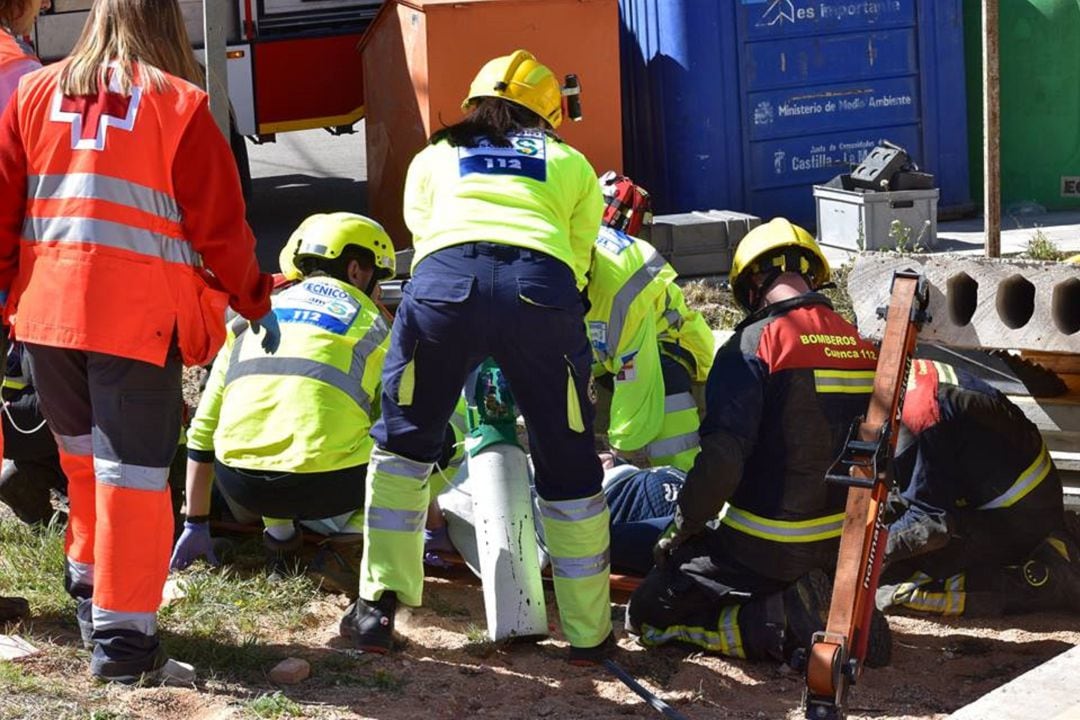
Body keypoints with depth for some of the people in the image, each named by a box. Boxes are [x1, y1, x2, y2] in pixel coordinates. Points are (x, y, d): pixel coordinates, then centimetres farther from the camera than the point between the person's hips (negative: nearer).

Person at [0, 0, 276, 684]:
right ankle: (123, 636, -1)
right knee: (133, 472, -1)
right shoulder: (179, 105, -4)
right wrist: (256, 302, 12)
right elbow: (220, 225, -2)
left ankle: (91, 591, 36)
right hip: (136, 318, -5)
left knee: (84, 457, 23)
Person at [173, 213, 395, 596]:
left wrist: (196, 524, 32)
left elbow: (203, 430, 24)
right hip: (325, 487, -4)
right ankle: (341, 547, 5)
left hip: (239, 483, 4)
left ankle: (280, 537, 20)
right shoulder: (374, 325, 17)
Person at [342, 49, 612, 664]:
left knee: (403, 441, 20)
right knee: (568, 464, 12)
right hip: (540, 287, 0)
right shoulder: (570, 163, 33)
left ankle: (379, 607, 16)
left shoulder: (434, 158, 34)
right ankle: (589, 631, 19)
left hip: (445, 279, 1)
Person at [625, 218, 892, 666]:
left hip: (764, 545, -7)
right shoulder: (863, 347, 5)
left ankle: (779, 625, -12)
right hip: (841, 543, 7)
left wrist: (683, 530, -8)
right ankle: (827, 604, 3)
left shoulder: (755, 344, -15)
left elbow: (722, 456, -22)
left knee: (648, 617, 7)